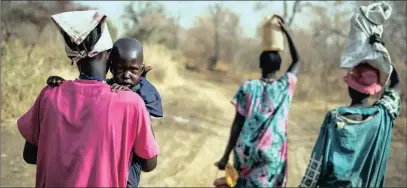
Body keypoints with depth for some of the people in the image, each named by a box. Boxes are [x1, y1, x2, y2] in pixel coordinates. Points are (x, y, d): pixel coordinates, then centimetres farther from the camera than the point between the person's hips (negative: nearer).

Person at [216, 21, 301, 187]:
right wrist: (286, 32, 17)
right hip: (273, 154, 0)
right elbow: (297, 61, 17)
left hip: (247, 152, 1)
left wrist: (226, 155, 0)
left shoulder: (247, 88, -4)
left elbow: (238, 123, -5)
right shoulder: (285, 87, -1)